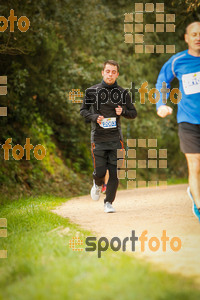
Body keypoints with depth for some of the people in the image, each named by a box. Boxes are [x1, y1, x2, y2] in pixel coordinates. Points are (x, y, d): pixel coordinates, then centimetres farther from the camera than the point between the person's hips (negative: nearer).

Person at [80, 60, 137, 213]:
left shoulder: (123, 93, 4)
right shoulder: (92, 91, 1)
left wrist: (123, 111, -9)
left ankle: (109, 202, 10)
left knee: (115, 173, -3)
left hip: (116, 138, 1)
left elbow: (134, 113, 13)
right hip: (98, 138, -1)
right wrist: (95, 117, -10)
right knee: (100, 171, -3)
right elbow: (83, 110, 9)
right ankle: (98, 184, 33)